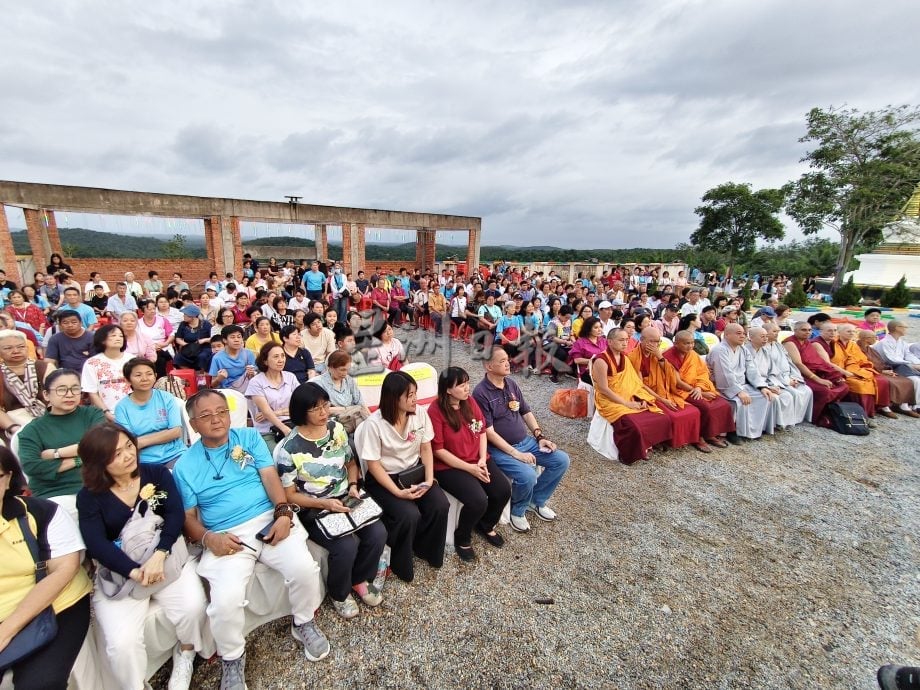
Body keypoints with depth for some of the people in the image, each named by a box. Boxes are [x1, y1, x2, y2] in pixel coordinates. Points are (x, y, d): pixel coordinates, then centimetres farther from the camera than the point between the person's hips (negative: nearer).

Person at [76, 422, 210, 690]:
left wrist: (158, 556, -25)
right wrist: (134, 572, -26)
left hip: (167, 557, 0)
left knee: (194, 608, -22)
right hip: (119, 572, 0)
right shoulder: (89, 497, 1)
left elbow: (176, 514, -9)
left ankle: (185, 653, 11)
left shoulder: (158, 474, 2)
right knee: (122, 644, -20)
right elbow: (97, 544, -11)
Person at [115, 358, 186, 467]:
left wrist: (142, 440, -7)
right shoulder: (122, 407, 3)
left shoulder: (167, 398, 4)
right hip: (143, 462, 0)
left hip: (174, 455, 0)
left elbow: (176, 432, -1)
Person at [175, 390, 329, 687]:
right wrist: (208, 538, -14)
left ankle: (303, 623, 13)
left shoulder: (250, 437, 7)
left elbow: (270, 477, -1)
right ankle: (232, 658, 11)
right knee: (225, 602, -24)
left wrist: (283, 513, -16)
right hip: (225, 537, 0)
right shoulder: (185, 465, 7)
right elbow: (188, 516, 6)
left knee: (305, 569, -21)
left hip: (269, 519, 0)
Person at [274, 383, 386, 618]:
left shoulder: (337, 429, -1)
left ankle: (360, 580, 14)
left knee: (378, 533, -17)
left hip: (347, 499, 4)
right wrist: (323, 504, -21)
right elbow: (289, 494, -9)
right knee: (346, 546, -25)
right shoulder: (289, 448, -15)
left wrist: (353, 485, -6)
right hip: (313, 510, -4)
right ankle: (339, 594, 9)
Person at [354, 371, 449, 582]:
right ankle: (400, 564, 5)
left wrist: (429, 478, -12)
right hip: (383, 478, -4)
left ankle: (426, 549, 13)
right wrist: (398, 491, -21)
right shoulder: (374, 423, -21)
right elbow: (373, 464, -15)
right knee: (410, 515, -25)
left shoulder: (420, 413, -8)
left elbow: (426, 449, 1)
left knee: (440, 505, -16)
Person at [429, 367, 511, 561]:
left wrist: (482, 460, -8)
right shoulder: (435, 411, -17)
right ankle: (462, 538, 8)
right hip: (450, 466, -6)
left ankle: (486, 525, 20)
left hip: (478, 460, 6)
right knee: (478, 501, -25)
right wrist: (469, 467, -17)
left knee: (504, 490, -11)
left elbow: (482, 431, 7)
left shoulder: (470, 402, 1)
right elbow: (438, 450, -16)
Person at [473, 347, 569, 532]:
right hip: (500, 449, -7)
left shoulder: (511, 383, 5)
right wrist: (515, 453, -22)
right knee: (527, 475, -29)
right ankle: (517, 511, 5)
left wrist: (540, 437, 1)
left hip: (526, 441, 8)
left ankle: (537, 500, 19)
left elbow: (527, 413, 14)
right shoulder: (480, 393, -18)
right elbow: (489, 432, -20)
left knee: (562, 460, -2)